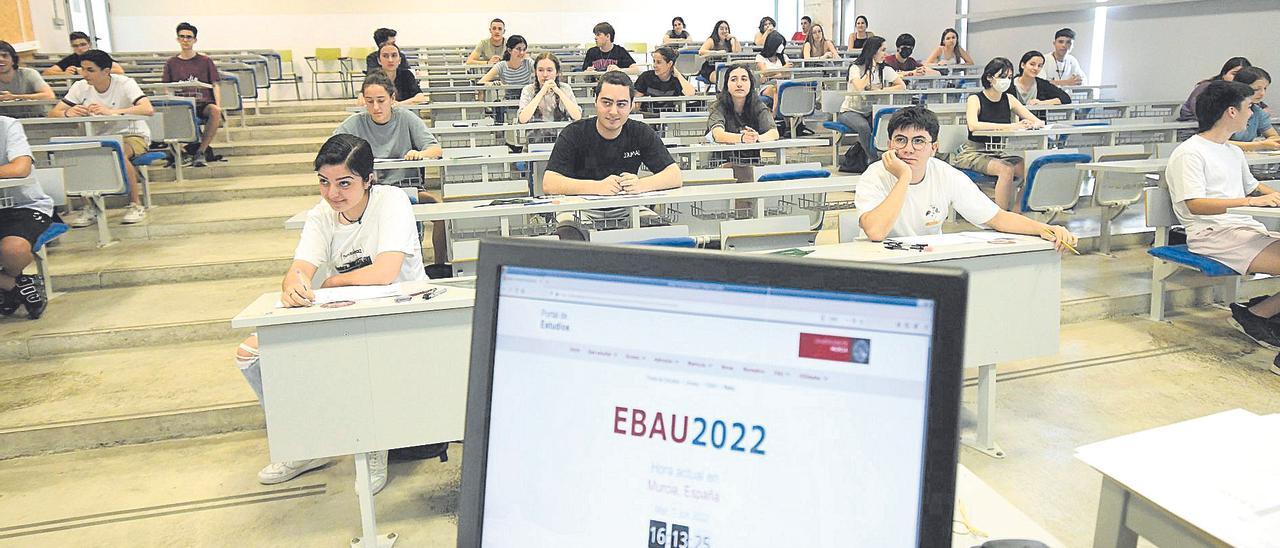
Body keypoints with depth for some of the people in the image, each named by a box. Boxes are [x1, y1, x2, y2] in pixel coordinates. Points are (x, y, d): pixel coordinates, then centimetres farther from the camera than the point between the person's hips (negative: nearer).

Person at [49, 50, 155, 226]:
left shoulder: (125, 84, -14)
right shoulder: (80, 87, -1)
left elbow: (148, 109, -31)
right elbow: (53, 113, -2)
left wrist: (111, 112, -42)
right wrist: (68, 113, -28)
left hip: (132, 136, -4)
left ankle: (136, 205, -18)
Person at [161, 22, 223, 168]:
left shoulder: (205, 61, 13)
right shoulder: (171, 63, 15)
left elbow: (215, 85, 9)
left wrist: (218, 105, -8)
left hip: (203, 103, -1)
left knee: (215, 111, -37)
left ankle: (199, 152, -27)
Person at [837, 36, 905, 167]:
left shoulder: (886, 70, 4)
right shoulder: (855, 68, -8)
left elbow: (902, 86, -5)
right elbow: (860, 88, -27)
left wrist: (880, 90, -18)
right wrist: (871, 68, -16)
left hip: (871, 112, 4)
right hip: (850, 111, -4)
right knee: (864, 127, -36)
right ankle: (874, 160, -18)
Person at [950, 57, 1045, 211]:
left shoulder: (1009, 99, 8)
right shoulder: (975, 99, -7)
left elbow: (1039, 122, 8)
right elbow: (973, 125, -29)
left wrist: (1032, 125, -19)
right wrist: (1010, 126, -33)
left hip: (1001, 153, 5)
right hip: (975, 152, -5)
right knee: (1006, 170, -31)